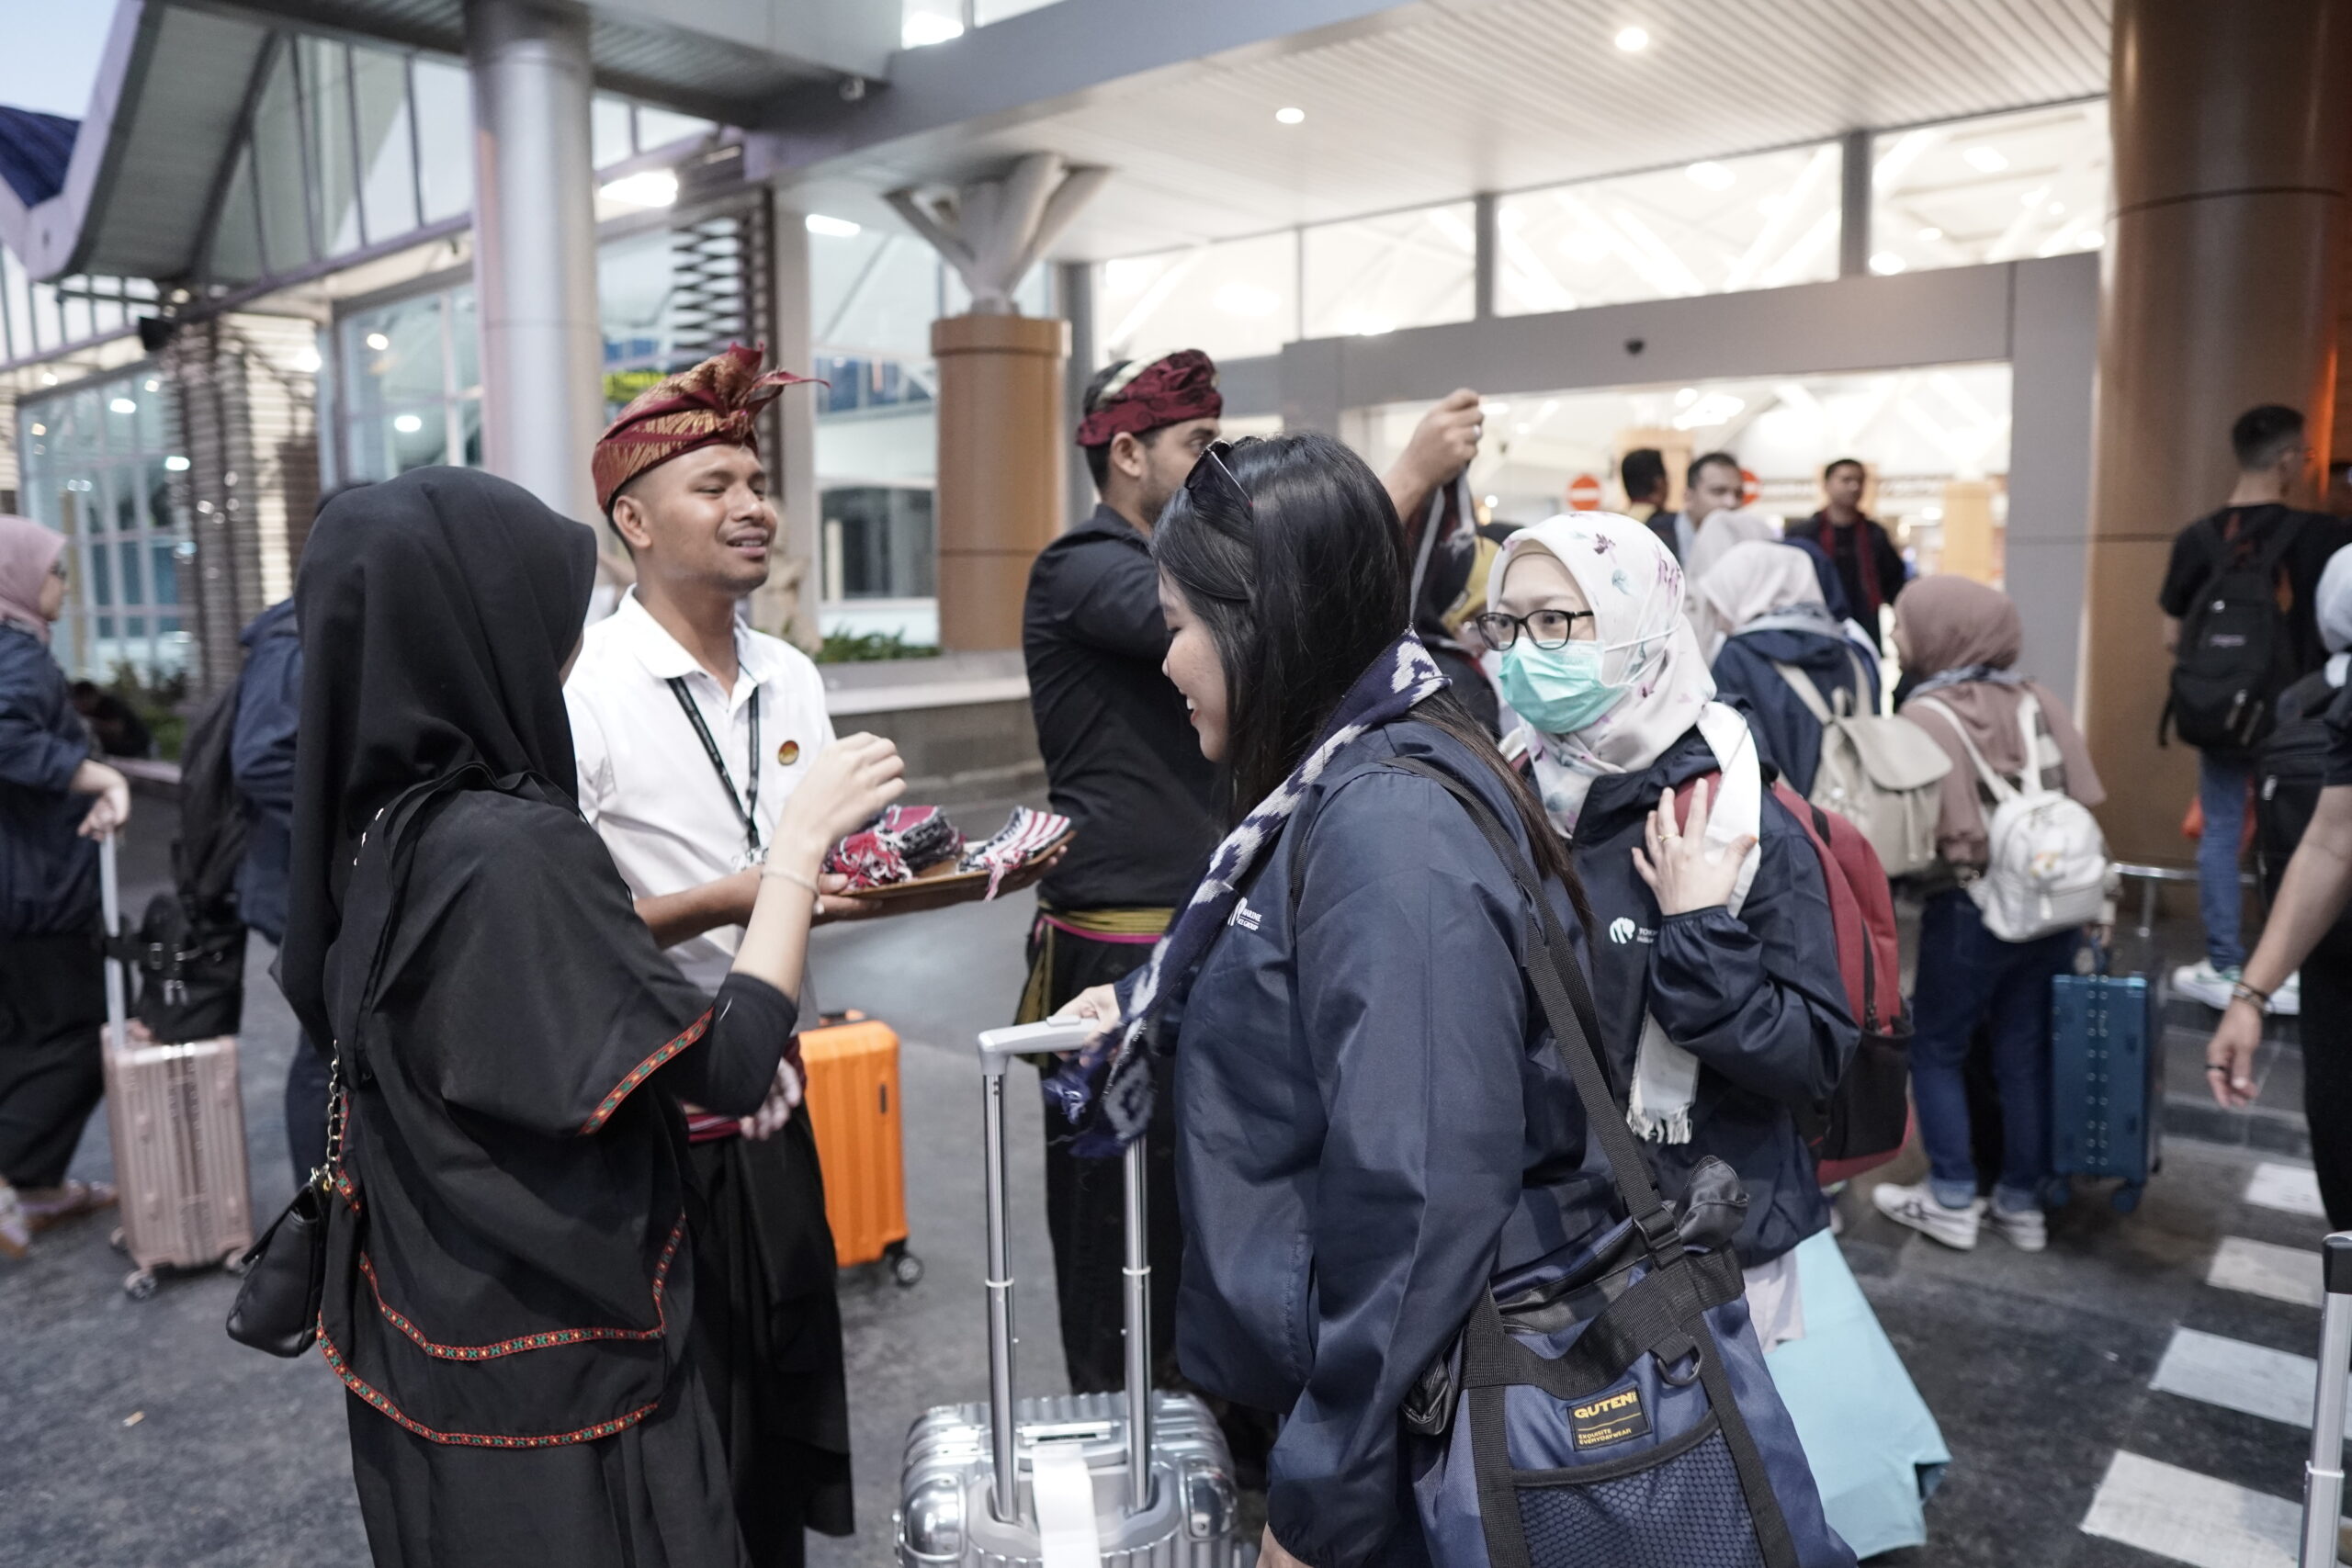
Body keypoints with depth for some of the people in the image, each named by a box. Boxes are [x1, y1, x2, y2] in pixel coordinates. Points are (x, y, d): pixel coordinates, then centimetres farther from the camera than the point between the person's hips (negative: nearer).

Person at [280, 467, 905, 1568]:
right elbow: (728, 1066, -24)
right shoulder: (508, 848, -27)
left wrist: (688, 1055, 8)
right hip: (553, 1364, -8)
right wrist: (803, 836, -17)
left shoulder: (382, 825, -1)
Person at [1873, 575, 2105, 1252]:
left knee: (1936, 1050, 10)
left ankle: (1952, 1202, 14)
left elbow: (1930, 828, -19)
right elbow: (2082, 798, 4)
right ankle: (2022, 1203, 23)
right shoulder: (2039, 700, 4)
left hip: (1971, 909, -6)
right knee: (2027, 1055, 13)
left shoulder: (1928, 714, -13)